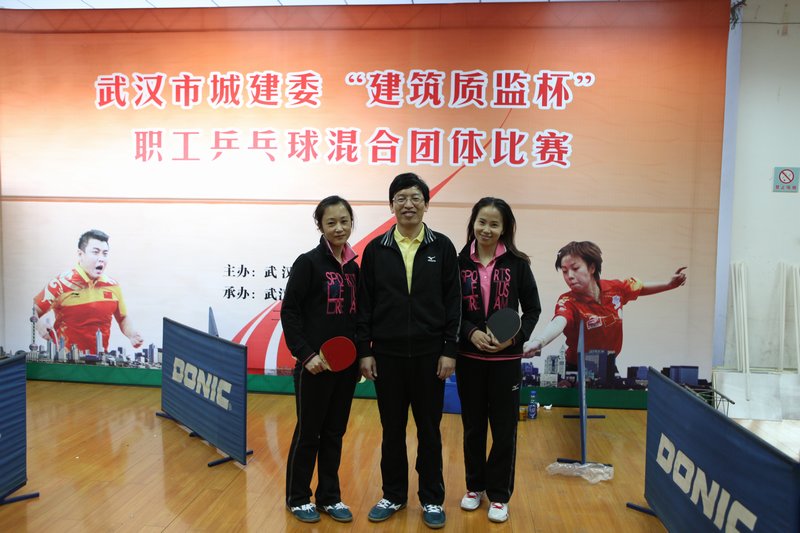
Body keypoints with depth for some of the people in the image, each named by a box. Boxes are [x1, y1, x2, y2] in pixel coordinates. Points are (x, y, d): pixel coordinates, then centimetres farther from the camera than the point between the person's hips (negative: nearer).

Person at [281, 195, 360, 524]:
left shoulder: (353, 266, 8)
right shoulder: (309, 262, -9)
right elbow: (289, 312, -11)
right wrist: (306, 354, -17)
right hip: (316, 363, -5)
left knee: (335, 432, 14)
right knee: (308, 432, 7)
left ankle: (329, 497, 28)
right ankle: (297, 498, 25)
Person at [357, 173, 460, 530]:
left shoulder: (442, 247, 0)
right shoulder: (376, 249, 2)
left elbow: (453, 302, 0)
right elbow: (364, 303, 3)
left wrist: (450, 350, -5)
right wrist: (364, 351, -2)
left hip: (429, 353, -1)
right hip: (387, 353, 1)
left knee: (429, 428, 10)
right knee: (392, 428, 12)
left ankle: (432, 499, 26)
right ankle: (393, 495, 29)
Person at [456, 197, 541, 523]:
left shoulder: (517, 263, -4)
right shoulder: (460, 262, -3)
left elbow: (533, 309, 0)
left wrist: (516, 336, -16)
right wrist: (471, 333, -17)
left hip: (506, 359, -1)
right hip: (469, 357, 1)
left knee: (504, 428, 7)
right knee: (473, 426, 14)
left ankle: (499, 495, 23)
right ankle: (475, 485, 32)